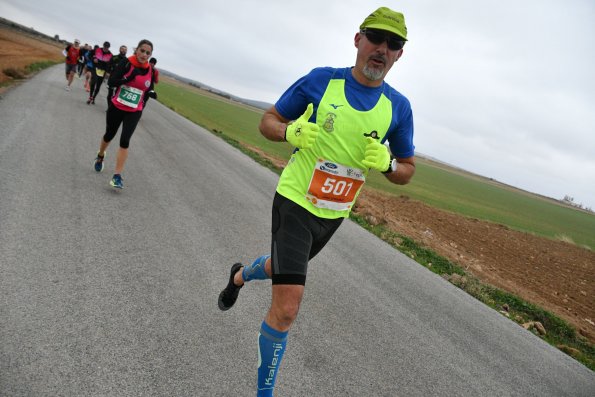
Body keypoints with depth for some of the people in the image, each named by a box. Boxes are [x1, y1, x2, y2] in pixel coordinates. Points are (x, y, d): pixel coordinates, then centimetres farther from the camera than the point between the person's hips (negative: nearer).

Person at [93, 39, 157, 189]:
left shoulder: (150, 70, -4)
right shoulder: (126, 64, -13)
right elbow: (111, 82, -20)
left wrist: (151, 92, -4)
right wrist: (128, 78, -30)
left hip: (134, 112, 0)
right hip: (116, 107, 0)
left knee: (125, 140, -14)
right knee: (109, 135, 18)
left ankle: (117, 176, -11)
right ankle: (100, 156, 51)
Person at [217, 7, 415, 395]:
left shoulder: (398, 107, -3)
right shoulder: (321, 79, -10)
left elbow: (407, 171, 5)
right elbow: (268, 121, -1)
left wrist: (386, 162, -18)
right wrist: (291, 132, -24)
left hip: (334, 214, 5)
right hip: (295, 201, -4)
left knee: (283, 268, 28)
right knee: (287, 308, -11)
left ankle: (239, 276, 64)